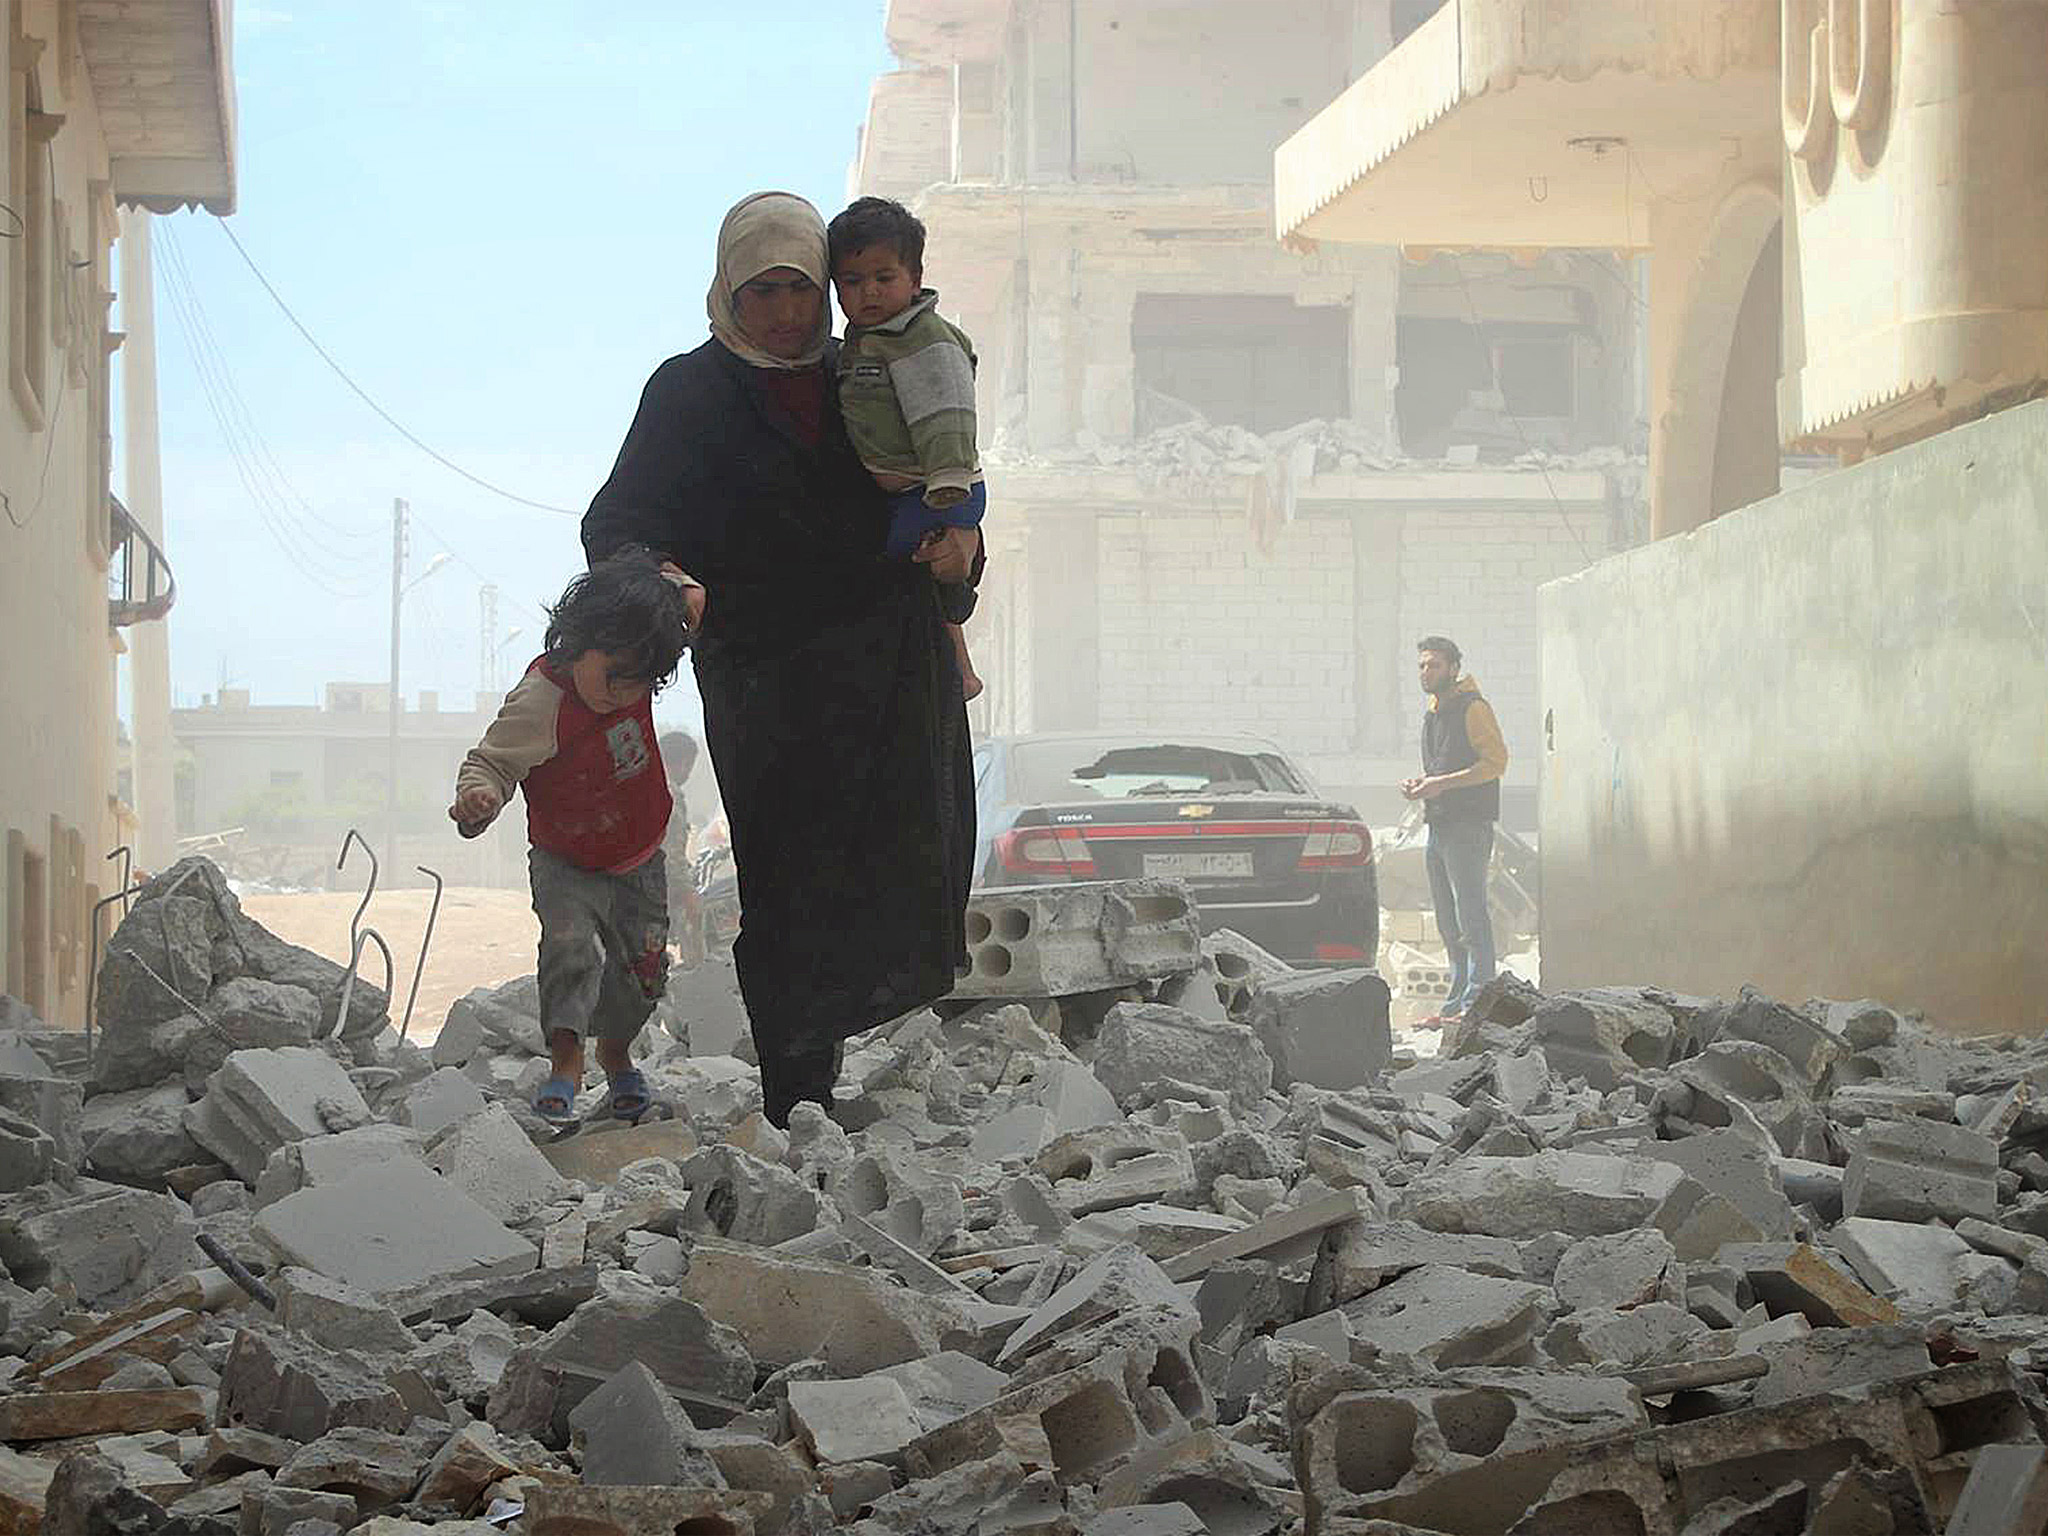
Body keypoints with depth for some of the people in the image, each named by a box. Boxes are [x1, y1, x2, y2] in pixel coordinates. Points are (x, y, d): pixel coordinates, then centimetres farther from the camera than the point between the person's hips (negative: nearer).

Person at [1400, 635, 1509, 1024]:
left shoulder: (1473, 708, -7)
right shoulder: (1433, 712, 21)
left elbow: (1496, 761, -15)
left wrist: (1442, 784, -18)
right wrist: (1419, 784, 9)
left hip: (1469, 825, -9)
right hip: (1439, 825, 9)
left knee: (1470, 913, -12)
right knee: (1448, 921, 10)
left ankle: (1478, 999, -13)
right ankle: (1457, 1000, 15)